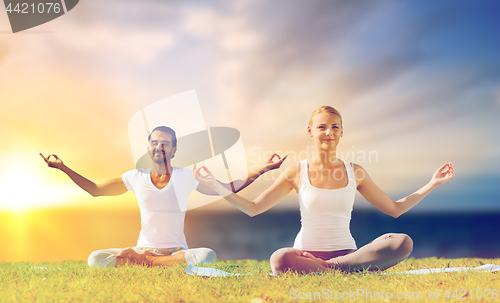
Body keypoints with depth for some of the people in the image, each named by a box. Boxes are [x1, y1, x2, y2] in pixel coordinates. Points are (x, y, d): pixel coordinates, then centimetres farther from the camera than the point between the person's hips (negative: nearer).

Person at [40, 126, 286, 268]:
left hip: (176, 250, 0)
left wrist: (260, 171, -5)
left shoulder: (186, 177, 2)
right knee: (95, 259, -25)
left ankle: (142, 262, -23)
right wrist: (63, 168, 7)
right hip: (143, 247, 1)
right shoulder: (135, 178, 7)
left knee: (208, 255, -36)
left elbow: (228, 189, 5)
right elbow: (95, 189, 14)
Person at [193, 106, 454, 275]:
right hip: (305, 253, -2)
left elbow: (395, 209, 19)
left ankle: (327, 268, -22)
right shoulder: (297, 172, 6)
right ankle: (357, 271, -23)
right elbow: (253, 208, 7)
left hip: (347, 252, 2)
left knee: (403, 243, -25)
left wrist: (432, 184, 13)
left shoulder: (354, 172, 11)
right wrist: (214, 185, -2)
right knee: (280, 260, -40)